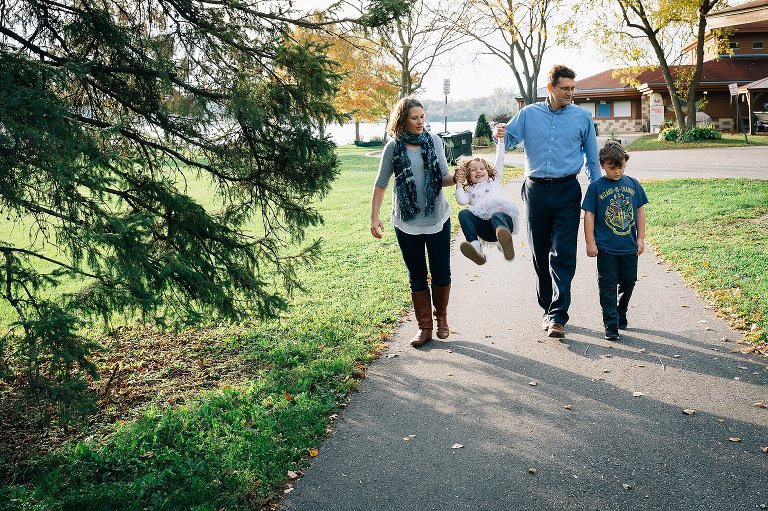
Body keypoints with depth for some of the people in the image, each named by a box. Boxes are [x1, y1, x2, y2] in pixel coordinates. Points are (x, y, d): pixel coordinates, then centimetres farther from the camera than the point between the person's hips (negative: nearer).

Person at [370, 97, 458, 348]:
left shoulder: (434, 141, 2)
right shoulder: (393, 147, -3)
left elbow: (443, 177, 4)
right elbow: (381, 184, 2)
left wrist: (457, 179, -18)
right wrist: (374, 216, -4)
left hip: (437, 218, 1)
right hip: (407, 223, -1)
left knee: (441, 273, 3)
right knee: (417, 277, 8)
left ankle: (441, 317, 27)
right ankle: (424, 327, 20)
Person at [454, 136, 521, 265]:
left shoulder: (494, 181, 31)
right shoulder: (469, 191, 29)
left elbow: (499, 160, 21)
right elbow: (461, 201, 6)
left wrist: (501, 140, 14)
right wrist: (458, 183, 10)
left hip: (502, 215, -1)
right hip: (484, 229, 1)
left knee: (497, 216, -38)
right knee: (463, 213, -26)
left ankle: (505, 242, -73)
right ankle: (475, 246, -48)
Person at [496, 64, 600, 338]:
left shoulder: (583, 117, 6)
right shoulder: (528, 114, 7)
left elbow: (592, 157, 12)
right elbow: (510, 138, 9)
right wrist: (501, 135, -16)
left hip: (567, 192, -2)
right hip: (536, 190, 2)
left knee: (563, 255, -9)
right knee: (540, 254, 8)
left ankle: (557, 316, -9)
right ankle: (548, 308, 21)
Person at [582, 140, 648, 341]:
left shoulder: (633, 184, 4)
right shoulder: (596, 187, -5)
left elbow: (640, 211, 10)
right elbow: (589, 215, -4)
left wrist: (641, 239, 7)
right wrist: (590, 242, -7)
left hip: (629, 247, 3)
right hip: (606, 247, -3)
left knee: (628, 281, 14)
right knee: (608, 286, 2)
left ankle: (621, 314, 36)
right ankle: (611, 324, 8)